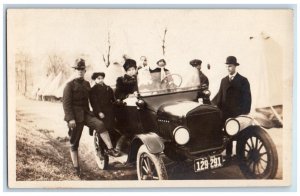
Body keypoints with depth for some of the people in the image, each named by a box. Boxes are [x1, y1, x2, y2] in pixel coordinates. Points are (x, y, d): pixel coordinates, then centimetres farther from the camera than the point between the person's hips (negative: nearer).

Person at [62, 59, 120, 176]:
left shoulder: (87, 84, 11)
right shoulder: (70, 85, -6)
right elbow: (66, 103, -12)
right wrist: (70, 118, -20)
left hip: (86, 113, 4)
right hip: (75, 115, -4)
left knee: (100, 124, -25)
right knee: (74, 143, 3)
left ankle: (110, 149, -26)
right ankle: (76, 167, 14)